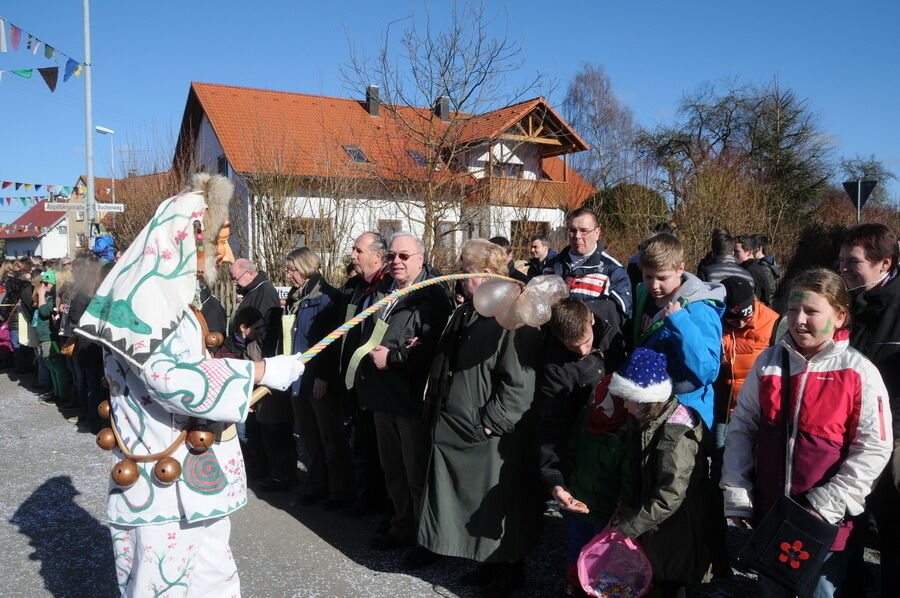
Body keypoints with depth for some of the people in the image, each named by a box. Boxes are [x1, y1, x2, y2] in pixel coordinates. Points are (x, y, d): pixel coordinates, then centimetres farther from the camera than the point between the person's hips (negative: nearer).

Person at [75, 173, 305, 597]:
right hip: (163, 477, -9)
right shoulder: (145, 294, -15)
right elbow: (168, 376, -25)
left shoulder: (176, 294, 13)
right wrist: (260, 371, -22)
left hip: (196, 468, 9)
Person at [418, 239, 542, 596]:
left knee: (496, 506, 7)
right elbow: (442, 365, 21)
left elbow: (519, 384, -23)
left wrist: (490, 422, -20)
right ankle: (488, 565, 38)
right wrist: (434, 411, 16)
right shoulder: (465, 314, 12)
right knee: (467, 504, 20)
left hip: (492, 437, -9)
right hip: (454, 432, 9)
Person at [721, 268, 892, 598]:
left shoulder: (860, 372, -10)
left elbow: (874, 449, -11)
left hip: (826, 522, -3)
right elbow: (741, 426, 2)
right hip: (766, 515, 3)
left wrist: (827, 504, -14)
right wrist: (736, 496, -2)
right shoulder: (769, 361, -1)